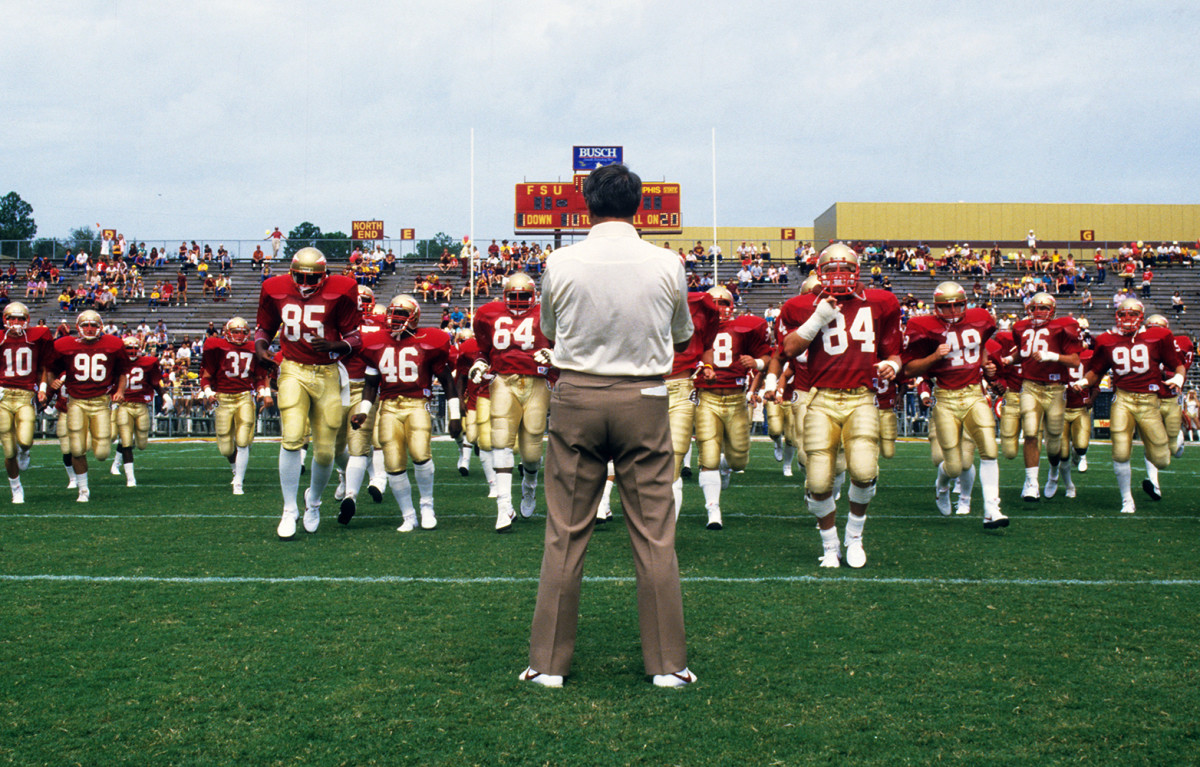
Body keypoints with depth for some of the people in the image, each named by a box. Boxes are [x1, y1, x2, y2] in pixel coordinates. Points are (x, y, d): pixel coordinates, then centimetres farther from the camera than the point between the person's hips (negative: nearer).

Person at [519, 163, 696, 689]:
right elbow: (682, 336, 11)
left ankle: (549, 661, 15)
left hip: (576, 395, 0)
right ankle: (667, 662, 13)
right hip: (645, 398, 0)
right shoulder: (667, 265, -4)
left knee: (565, 534, 7)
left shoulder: (561, 264, -5)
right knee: (654, 535, 7)